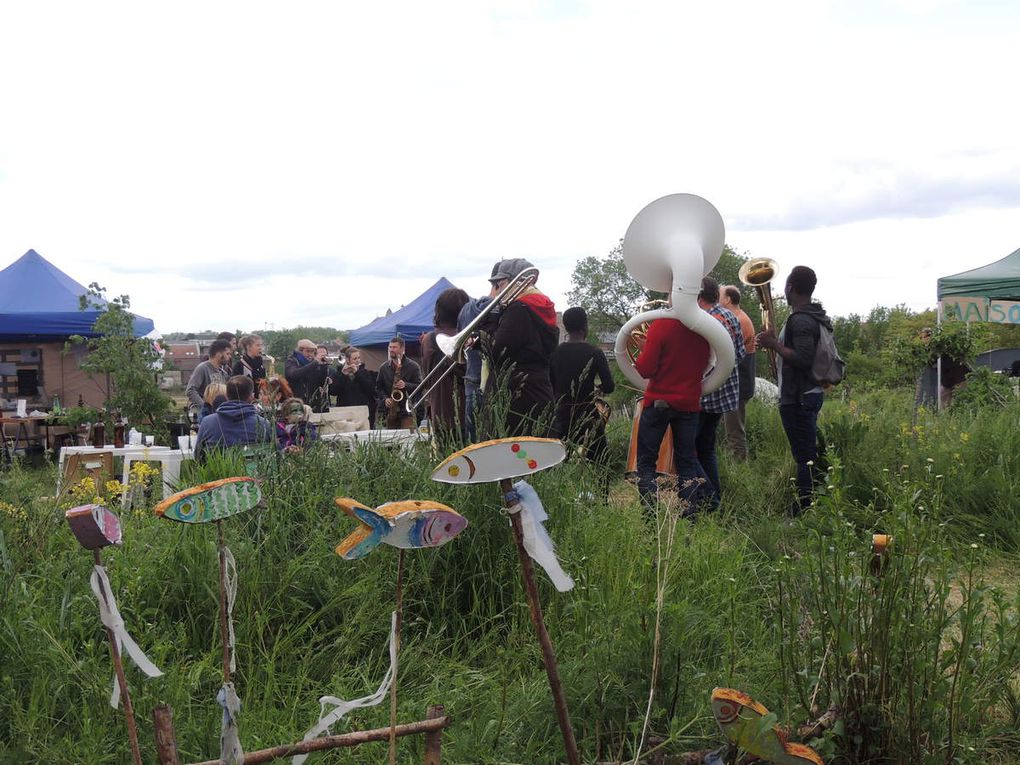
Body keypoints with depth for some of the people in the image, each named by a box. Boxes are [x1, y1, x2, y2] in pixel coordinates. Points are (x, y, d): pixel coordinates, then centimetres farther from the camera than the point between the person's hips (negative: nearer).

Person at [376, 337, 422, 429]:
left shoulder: (413, 366, 0)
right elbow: (378, 387, 14)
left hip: (407, 410, -4)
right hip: (390, 411, 4)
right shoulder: (384, 367, 11)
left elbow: (420, 386, -4)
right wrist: (385, 399, -4)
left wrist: (406, 385, -21)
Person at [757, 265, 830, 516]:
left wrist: (774, 344, -17)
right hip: (810, 393, 11)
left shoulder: (800, 320, -19)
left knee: (804, 456, -8)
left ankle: (804, 512, -6)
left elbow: (802, 359, -27)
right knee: (810, 453, 16)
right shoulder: (816, 317, 14)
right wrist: (776, 342, 20)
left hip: (797, 398, -11)